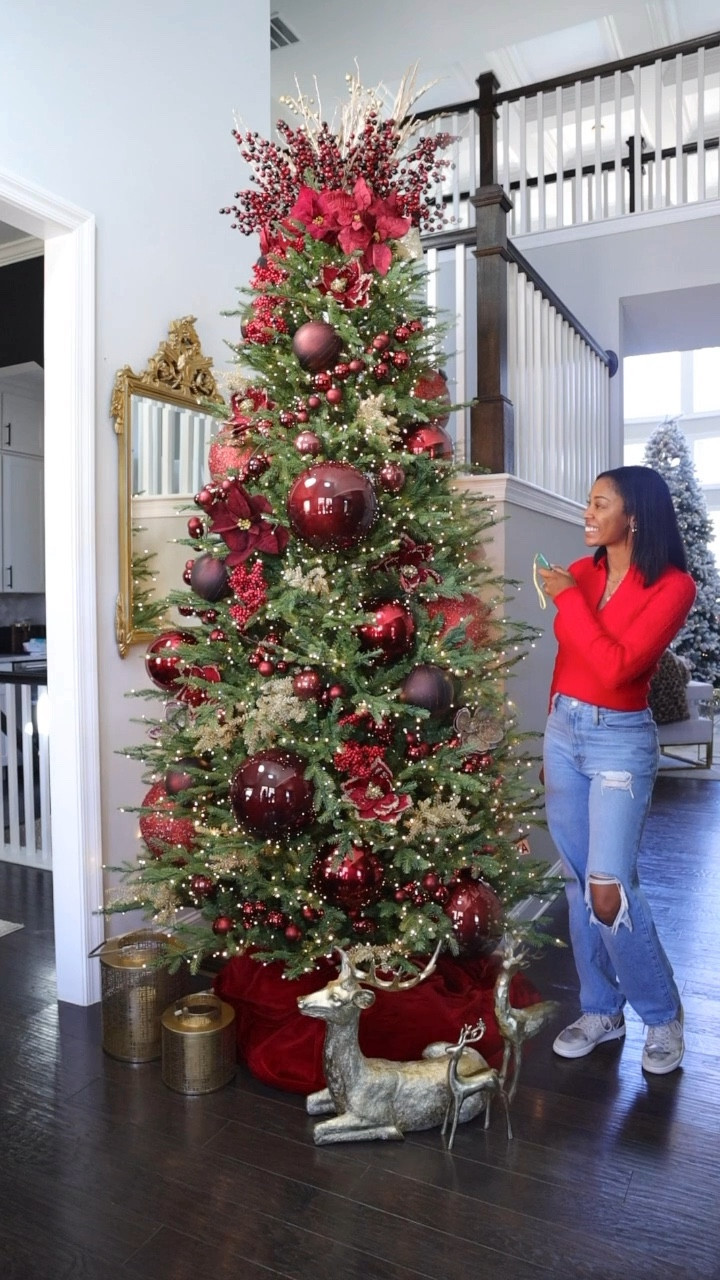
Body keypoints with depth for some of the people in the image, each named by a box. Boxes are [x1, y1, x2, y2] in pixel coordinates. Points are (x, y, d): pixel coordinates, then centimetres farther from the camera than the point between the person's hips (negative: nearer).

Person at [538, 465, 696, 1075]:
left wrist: (569, 600, -16)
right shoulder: (582, 571, 4)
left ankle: (663, 1015, 17)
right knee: (578, 884, 11)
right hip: (562, 733, 6)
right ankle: (602, 1010, 27)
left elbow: (617, 666, -23)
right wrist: (555, 731, 16)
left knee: (608, 892, -9)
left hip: (620, 743, -5)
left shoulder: (672, 586, -12)